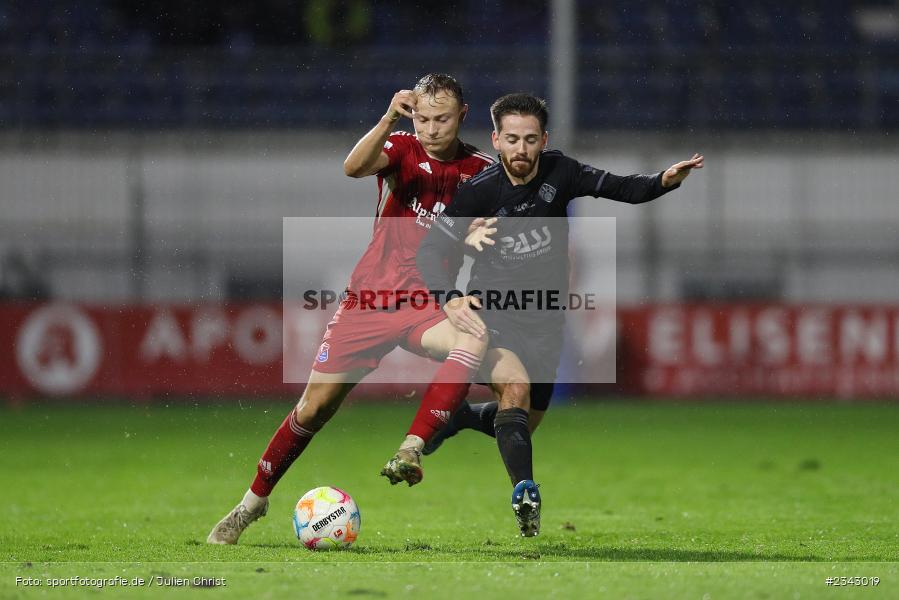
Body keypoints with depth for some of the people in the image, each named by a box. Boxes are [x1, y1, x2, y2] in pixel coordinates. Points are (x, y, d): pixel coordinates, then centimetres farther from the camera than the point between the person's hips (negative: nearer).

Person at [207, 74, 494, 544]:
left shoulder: (481, 171, 0)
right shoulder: (402, 149, -3)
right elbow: (353, 167, -25)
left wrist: (460, 298, -15)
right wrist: (388, 121, -41)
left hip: (427, 305, 0)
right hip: (370, 296, 0)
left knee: (473, 341, -33)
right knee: (314, 407, 1)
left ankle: (411, 451, -34)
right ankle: (253, 502, 19)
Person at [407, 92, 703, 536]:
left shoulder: (558, 172, -8)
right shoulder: (478, 191, -15)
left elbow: (621, 188, -6)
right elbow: (429, 252, -12)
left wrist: (665, 181, -25)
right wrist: (448, 298, -29)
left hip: (545, 320, 4)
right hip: (494, 314, -4)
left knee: (525, 423, 13)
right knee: (515, 385, -31)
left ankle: (456, 417, 41)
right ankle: (524, 490, -35)